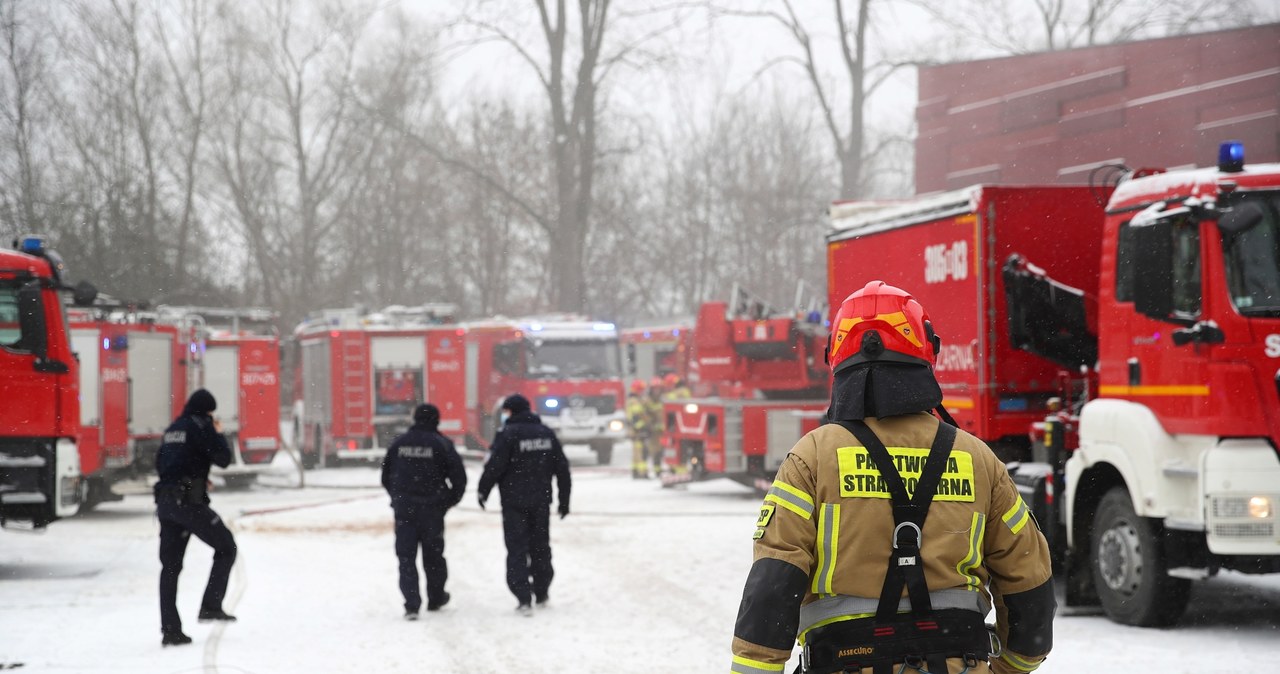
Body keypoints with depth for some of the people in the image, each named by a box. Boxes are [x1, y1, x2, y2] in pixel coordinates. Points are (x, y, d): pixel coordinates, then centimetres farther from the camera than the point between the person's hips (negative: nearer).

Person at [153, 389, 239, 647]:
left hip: (165, 500, 7)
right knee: (226, 547, 10)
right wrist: (219, 434, 12)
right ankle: (210, 606, -1)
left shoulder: (173, 429, 18)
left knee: (170, 565, 7)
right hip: (190, 500, -7)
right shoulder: (201, 426, -5)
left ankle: (170, 629, 4)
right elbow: (223, 458, -6)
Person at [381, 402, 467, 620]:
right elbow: (459, 478, -7)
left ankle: (411, 604, -7)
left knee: (406, 556, 3)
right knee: (433, 554, 15)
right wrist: (448, 502, 6)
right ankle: (435, 598, 28)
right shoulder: (441, 444, -5)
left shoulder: (399, 443, 4)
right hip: (431, 510, -1)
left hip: (403, 508, 1)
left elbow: (386, 476, 10)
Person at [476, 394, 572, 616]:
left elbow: (495, 466, -15)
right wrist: (564, 499, 17)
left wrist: (483, 491, -1)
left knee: (517, 549, -2)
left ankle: (524, 599, -10)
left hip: (515, 502, -5)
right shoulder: (546, 433, 8)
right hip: (541, 501, 5)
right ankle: (541, 594, 27)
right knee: (541, 546, 17)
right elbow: (562, 468, 10)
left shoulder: (508, 433, -11)